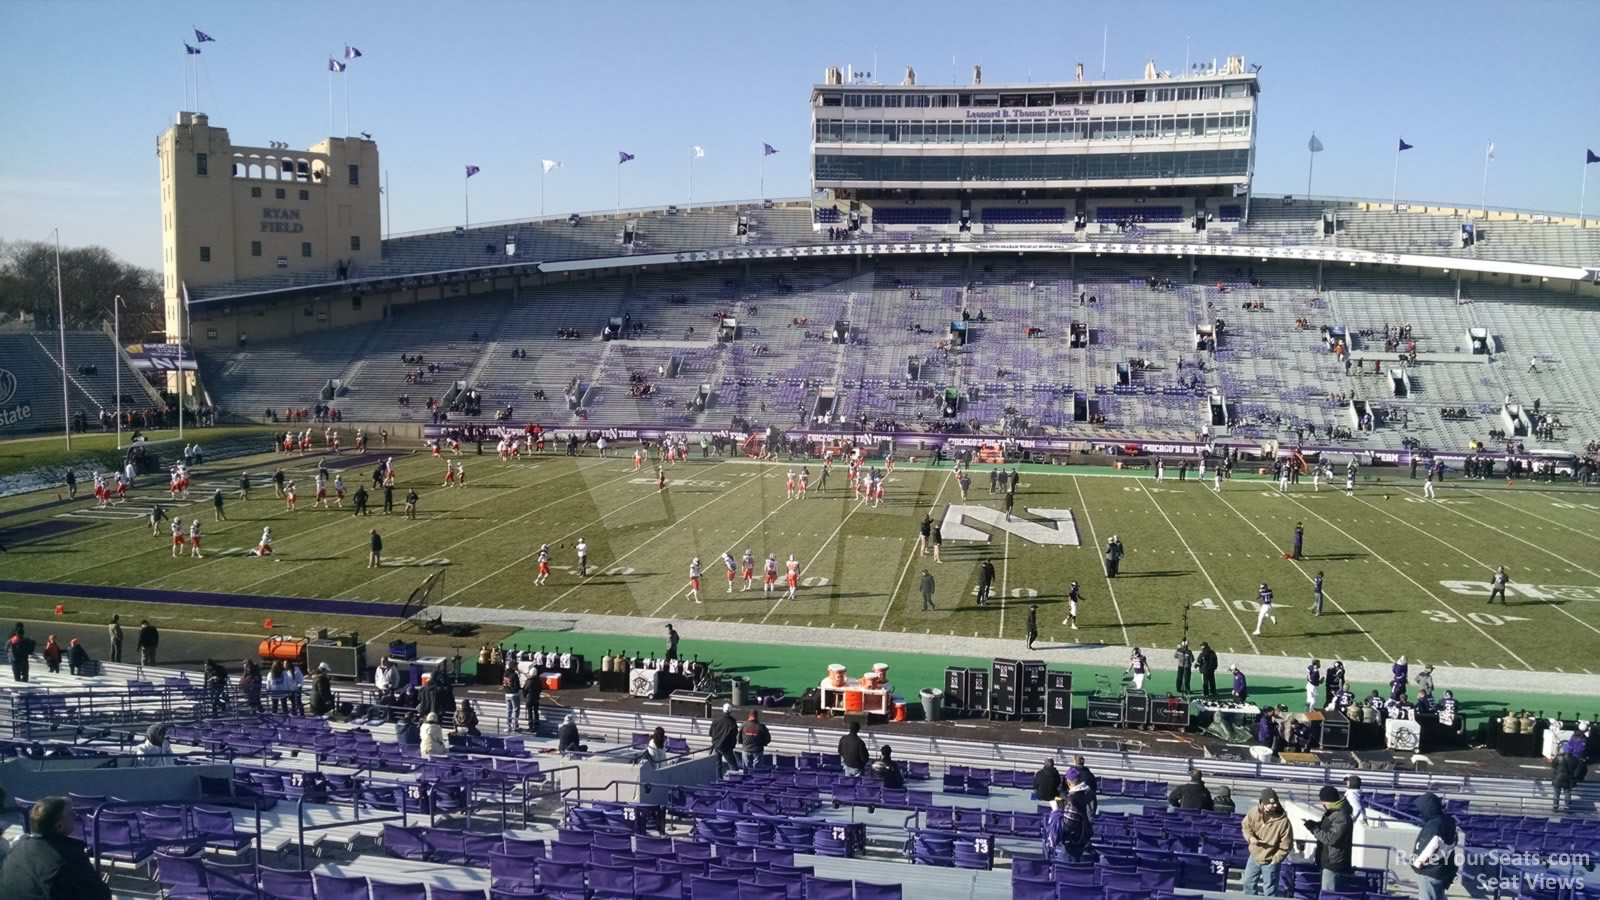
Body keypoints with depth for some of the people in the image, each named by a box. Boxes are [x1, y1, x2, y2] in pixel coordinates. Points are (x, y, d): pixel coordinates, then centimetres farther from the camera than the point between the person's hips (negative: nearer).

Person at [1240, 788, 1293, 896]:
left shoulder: (1283, 820, -27)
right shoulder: (1254, 812, -16)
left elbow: (1286, 844, -17)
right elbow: (1246, 826, 3)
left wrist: (1275, 859, -14)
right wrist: (1250, 837, -17)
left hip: (1270, 861, -4)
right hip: (1254, 856, 4)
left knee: (1269, 890, 10)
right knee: (1248, 883, 22)